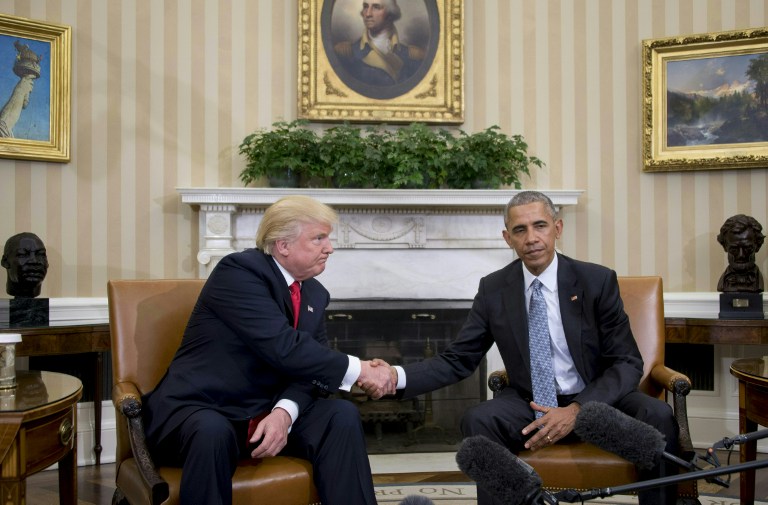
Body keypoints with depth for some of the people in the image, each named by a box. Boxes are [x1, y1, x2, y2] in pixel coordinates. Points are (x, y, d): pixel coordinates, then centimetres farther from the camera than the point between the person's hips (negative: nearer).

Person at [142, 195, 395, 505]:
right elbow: (283, 348, -26)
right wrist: (358, 370, -21)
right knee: (212, 432, -38)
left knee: (342, 416, -16)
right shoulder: (239, 270, -16)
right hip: (199, 409, -6)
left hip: (268, 411, 6)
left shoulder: (316, 295, 8)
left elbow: (309, 364, -1)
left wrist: (285, 412, -21)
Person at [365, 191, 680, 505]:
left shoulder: (597, 280, -7)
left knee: (657, 416, -29)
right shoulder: (493, 289, -2)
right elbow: (457, 360, 0)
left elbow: (627, 363, -7)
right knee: (478, 421, -28)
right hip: (532, 406, 1)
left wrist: (577, 410, -24)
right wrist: (398, 377, -19)